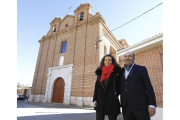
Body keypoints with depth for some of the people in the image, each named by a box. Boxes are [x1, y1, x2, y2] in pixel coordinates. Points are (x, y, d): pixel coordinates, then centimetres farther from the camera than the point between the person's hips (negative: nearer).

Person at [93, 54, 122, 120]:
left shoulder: (116, 71, -1)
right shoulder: (100, 72, 7)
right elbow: (96, 87, 7)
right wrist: (95, 99, 2)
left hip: (112, 101, -2)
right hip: (100, 101, 3)